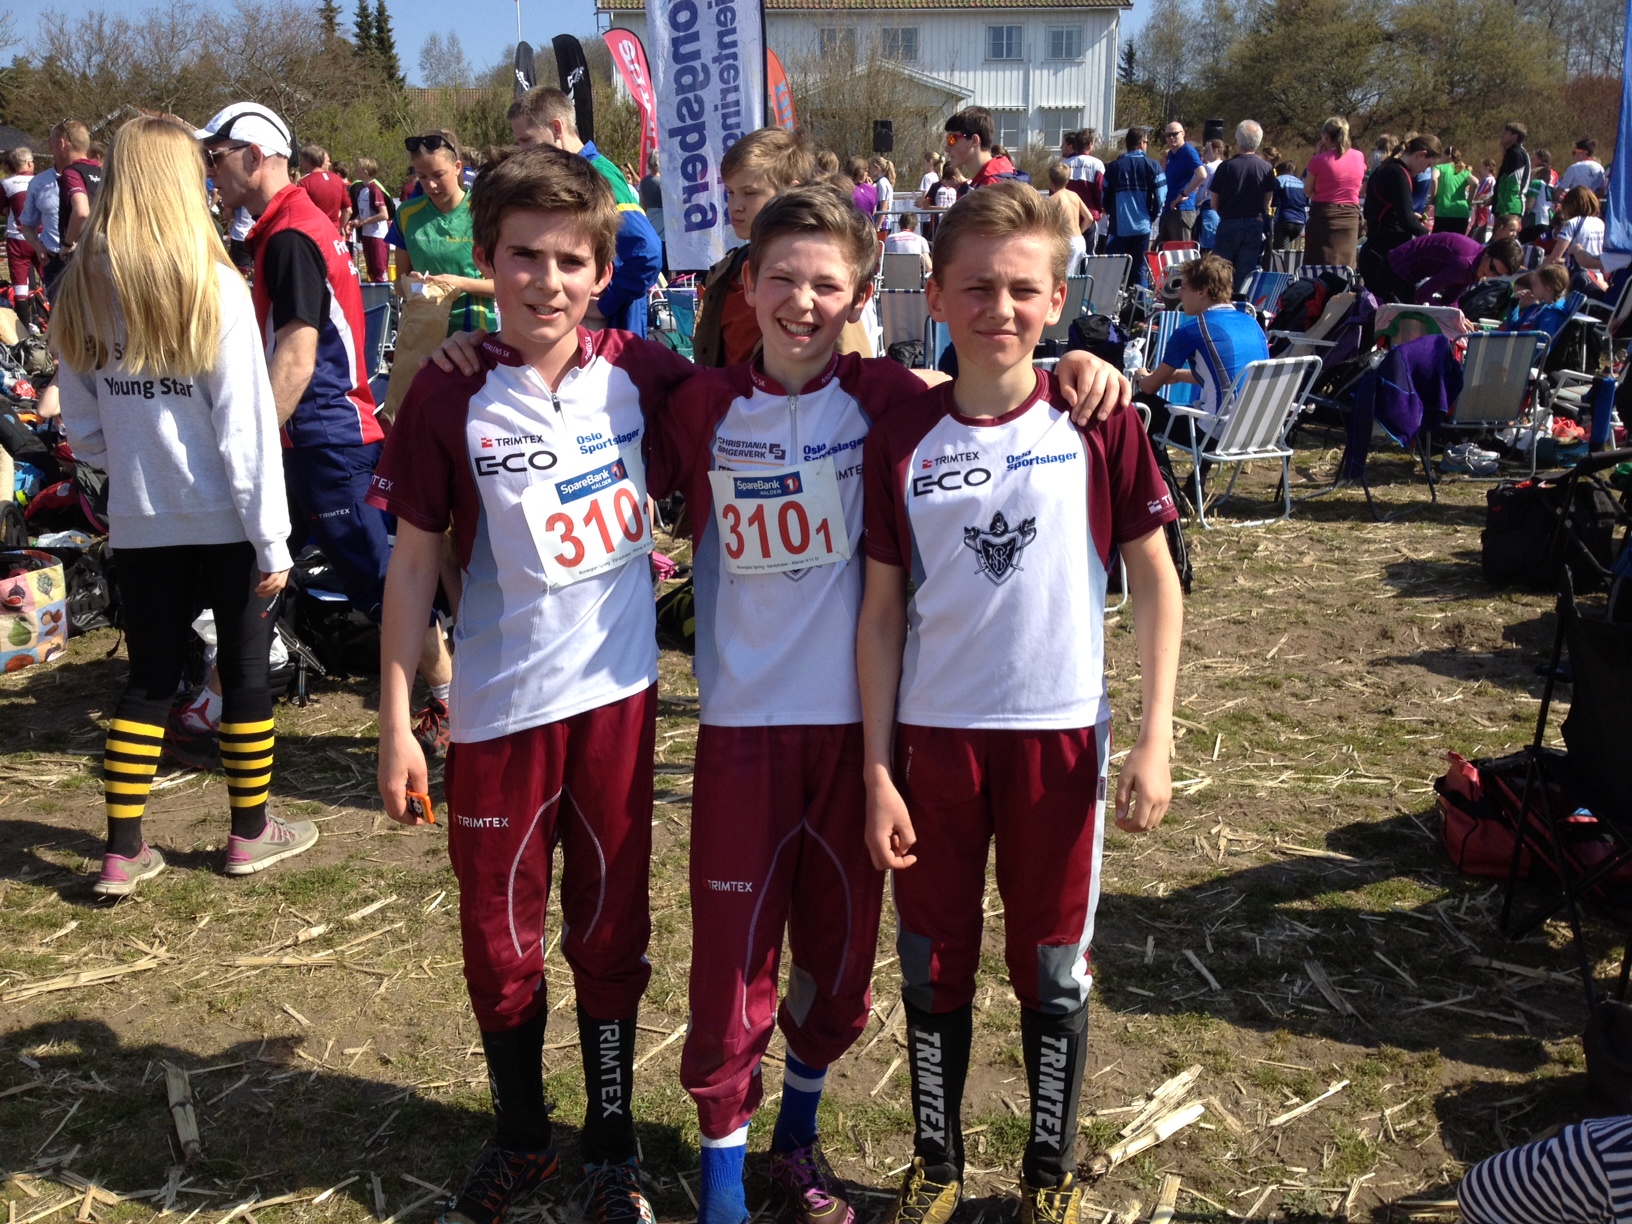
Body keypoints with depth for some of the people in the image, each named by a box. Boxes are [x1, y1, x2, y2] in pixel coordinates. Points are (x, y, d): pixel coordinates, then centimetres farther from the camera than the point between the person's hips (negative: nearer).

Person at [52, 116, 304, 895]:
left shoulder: (82, 290, 1)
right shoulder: (215, 287, -13)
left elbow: (80, 426, 7)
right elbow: (247, 425, -14)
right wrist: (272, 539, -9)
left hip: (138, 524, 4)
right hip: (226, 521, -4)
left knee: (149, 680, 13)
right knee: (245, 672, 11)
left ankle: (123, 852, 18)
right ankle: (251, 834, 24)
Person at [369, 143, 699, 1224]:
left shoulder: (637, 369, -3)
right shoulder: (451, 395, -8)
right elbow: (415, 561, -4)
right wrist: (397, 721, -4)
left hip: (617, 692, 1)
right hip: (500, 706, -1)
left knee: (611, 929, 14)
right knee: (501, 938, 13)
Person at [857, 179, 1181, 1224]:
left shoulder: (1099, 423, -5)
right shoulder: (901, 440, -2)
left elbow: (1155, 580, 0)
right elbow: (883, 613, 1)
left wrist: (1156, 738, -6)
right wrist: (877, 771, -2)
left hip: (1061, 734, -1)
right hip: (933, 737, 1)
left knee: (1054, 968, 12)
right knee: (934, 967, 13)